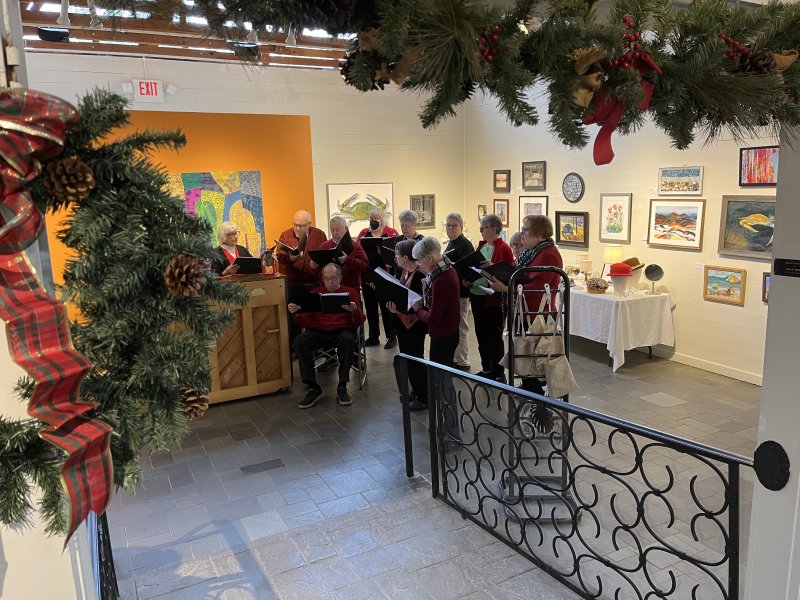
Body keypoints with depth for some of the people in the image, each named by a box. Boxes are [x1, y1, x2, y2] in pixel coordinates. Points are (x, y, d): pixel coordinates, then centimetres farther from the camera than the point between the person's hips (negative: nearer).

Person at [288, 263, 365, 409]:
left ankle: (342, 387, -22)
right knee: (299, 340, -28)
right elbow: (305, 323, 8)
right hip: (318, 332, 2)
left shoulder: (350, 292, 10)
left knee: (348, 340, -36)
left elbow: (359, 322, 2)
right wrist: (296, 313, -13)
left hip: (342, 331, -2)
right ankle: (313, 387, -20)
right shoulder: (315, 293, 15)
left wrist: (355, 311, -21)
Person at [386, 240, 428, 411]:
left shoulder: (419, 275, -23)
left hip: (415, 324, -9)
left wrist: (399, 309, -33)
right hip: (402, 322, 10)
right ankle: (416, 390, 35)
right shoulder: (405, 272, 7)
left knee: (415, 359, 2)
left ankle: (424, 398, 16)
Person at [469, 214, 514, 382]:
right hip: (476, 296, 8)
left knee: (494, 336, 1)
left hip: (493, 298, -8)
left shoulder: (503, 248, -11)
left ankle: (498, 373, 12)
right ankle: (486, 368, 29)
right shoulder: (482, 245, 13)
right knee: (481, 334, 15)